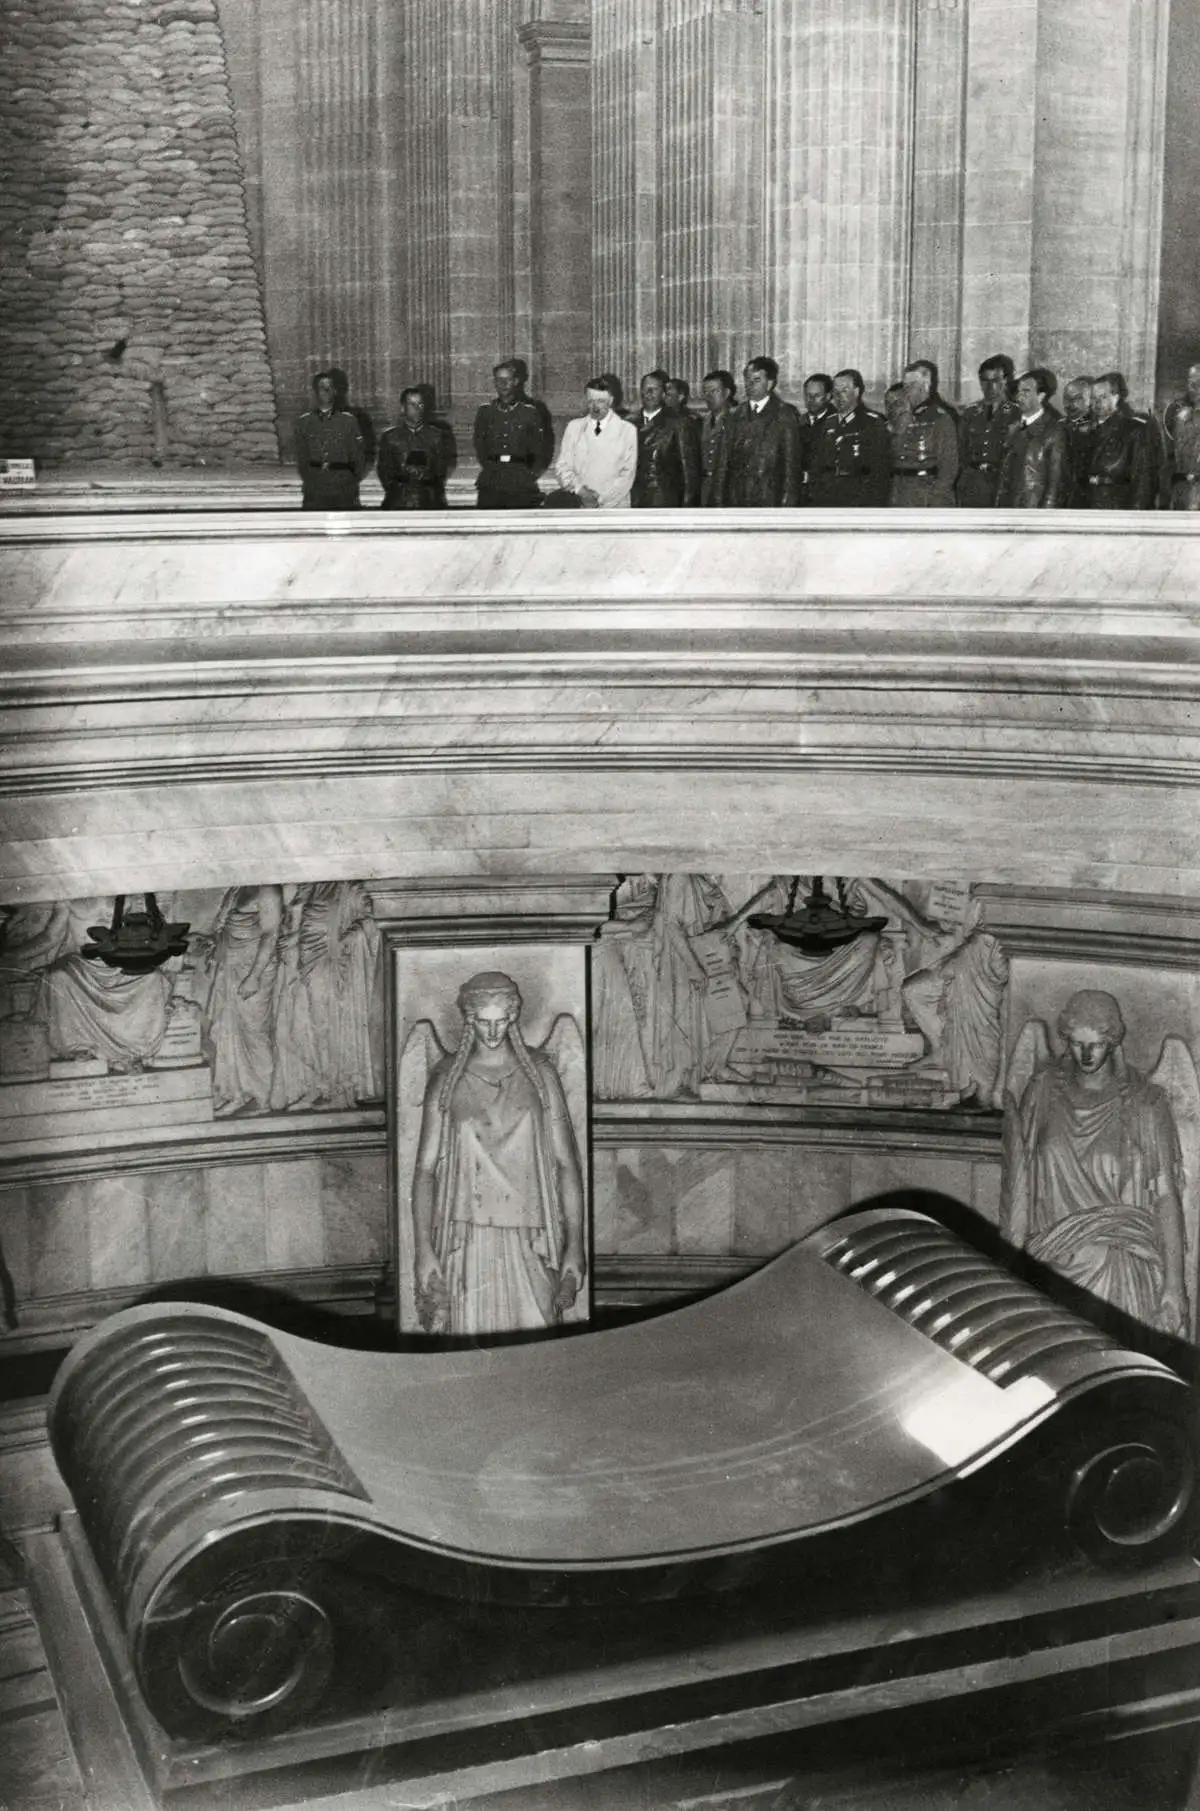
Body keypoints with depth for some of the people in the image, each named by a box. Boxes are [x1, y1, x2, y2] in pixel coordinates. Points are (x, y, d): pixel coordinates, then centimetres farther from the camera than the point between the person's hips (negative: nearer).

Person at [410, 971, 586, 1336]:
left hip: (529, 1241, 0)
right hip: (465, 1241, 0)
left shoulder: (539, 1072, 7)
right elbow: (425, 1168, 5)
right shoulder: (445, 1079, 6)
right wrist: (422, 1249, -5)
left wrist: (575, 1246, -1)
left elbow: (567, 1163, 5)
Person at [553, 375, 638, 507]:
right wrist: (579, 490, -10)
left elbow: (627, 475, -2)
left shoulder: (628, 430, 5)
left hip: (613, 506, -2)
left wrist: (601, 499, -11)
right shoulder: (573, 427, 12)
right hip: (578, 507, 2)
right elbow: (562, 467, 8)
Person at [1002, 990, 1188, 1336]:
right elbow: (1019, 1184, 7)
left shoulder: (1145, 1104, 0)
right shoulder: (1042, 1090, 6)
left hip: (1122, 1253, -1)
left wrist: (1173, 1283, -8)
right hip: (1051, 1252, 1)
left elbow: (1165, 1197, -2)